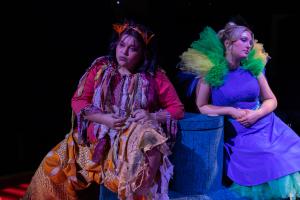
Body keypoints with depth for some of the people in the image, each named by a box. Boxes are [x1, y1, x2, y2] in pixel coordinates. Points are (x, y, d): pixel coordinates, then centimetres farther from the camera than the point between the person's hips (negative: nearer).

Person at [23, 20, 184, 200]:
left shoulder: (156, 76, 2)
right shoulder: (100, 68, 5)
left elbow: (177, 108, 5)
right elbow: (78, 101, 4)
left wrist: (152, 116, -15)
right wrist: (104, 118, -13)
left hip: (134, 139, -2)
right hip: (98, 138, 3)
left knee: (149, 140, -38)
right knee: (53, 164, -10)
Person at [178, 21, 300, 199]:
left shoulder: (253, 66, 5)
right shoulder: (210, 71, -6)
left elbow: (271, 100, 11)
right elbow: (201, 107, -1)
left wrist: (257, 114, -10)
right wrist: (231, 111, -12)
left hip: (267, 126, 4)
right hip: (237, 134, -4)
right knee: (266, 166, -22)